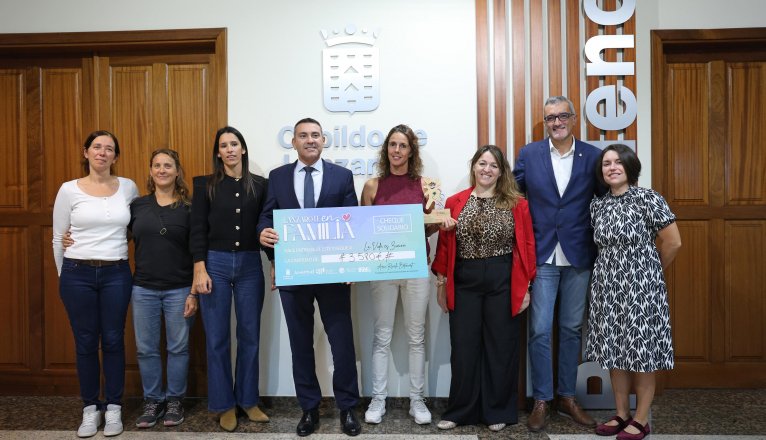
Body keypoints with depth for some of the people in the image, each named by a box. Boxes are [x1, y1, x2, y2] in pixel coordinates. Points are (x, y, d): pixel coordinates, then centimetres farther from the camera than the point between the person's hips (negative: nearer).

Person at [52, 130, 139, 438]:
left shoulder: (128, 187, 2)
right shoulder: (69, 190, -1)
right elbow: (58, 239, 5)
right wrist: (65, 276, 8)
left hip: (116, 274, 1)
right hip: (78, 275, 0)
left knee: (113, 341, 6)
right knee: (86, 343, 7)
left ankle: (114, 408, 19)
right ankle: (90, 408, 22)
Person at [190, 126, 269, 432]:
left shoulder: (259, 185, 5)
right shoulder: (206, 185, 2)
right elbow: (198, 230, -2)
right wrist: (200, 271, -10)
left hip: (250, 265, 1)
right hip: (215, 264, -1)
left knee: (250, 335, 8)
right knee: (217, 338, 5)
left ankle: (248, 399, 23)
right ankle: (224, 404, 19)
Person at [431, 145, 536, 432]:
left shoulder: (516, 204, 0)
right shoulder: (455, 203, 4)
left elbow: (526, 246, 0)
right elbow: (445, 245, 5)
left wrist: (525, 286, -3)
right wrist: (441, 282, 4)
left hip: (503, 282, -1)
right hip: (464, 282, 1)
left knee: (500, 346, 8)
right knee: (463, 347, 7)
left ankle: (498, 411, 24)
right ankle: (460, 410, 21)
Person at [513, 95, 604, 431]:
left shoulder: (593, 156, 2)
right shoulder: (528, 154, 2)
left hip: (579, 257, 1)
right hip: (541, 256, -1)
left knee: (572, 330, 12)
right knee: (539, 331, 0)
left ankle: (568, 397, 26)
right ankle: (541, 401, 15)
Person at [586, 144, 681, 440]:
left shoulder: (648, 199, -10)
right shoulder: (597, 205, 6)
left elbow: (673, 242, -6)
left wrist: (648, 270, 5)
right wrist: (614, 269, 9)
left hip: (640, 286, -5)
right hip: (608, 286, 6)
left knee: (641, 351, 3)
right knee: (614, 350, 11)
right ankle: (621, 414, 24)